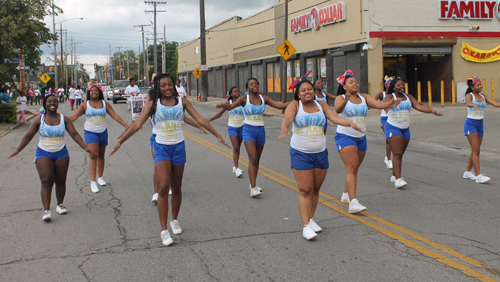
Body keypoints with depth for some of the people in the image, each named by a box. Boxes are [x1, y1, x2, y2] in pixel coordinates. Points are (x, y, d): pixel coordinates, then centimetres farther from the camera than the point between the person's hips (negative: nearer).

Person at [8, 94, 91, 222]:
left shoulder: (64, 119, 1)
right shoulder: (39, 120, 0)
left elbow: (74, 134, -3)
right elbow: (28, 136, 1)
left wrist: (85, 147, -13)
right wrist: (18, 150, -9)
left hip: (61, 153, 1)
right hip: (44, 154, -1)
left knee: (60, 181, 5)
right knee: (46, 181, -13)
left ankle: (60, 205, 24)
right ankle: (46, 210, -16)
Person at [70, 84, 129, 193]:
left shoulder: (104, 103, 4)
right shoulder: (85, 105, 0)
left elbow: (114, 115, 1)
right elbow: (73, 117, -3)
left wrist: (126, 125, -7)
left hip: (103, 131, 3)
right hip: (90, 132, -3)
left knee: (101, 155, 11)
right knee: (93, 155, -13)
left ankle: (100, 178, 27)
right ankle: (93, 182, -12)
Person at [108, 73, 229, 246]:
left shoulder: (182, 102, 1)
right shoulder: (153, 104, -1)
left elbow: (199, 119, 1)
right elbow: (137, 124, -3)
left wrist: (217, 135, -3)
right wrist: (120, 141, -7)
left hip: (178, 147, 2)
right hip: (161, 148, -2)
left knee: (176, 187, 12)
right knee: (163, 187, -13)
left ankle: (174, 220, 35)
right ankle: (164, 230, -7)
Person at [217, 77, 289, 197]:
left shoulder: (264, 99, 6)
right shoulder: (244, 99, -4)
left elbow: (280, 106, 3)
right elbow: (231, 107, -16)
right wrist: (224, 105, -38)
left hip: (260, 130, 4)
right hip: (248, 130, -4)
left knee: (257, 159, 12)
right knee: (253, 158, -17)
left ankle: (253, 184, 28)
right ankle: (253, 188, -20)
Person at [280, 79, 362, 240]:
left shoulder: (321, 105, 6)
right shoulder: (295, 105, -4)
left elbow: (334, 117, -7)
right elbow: (288, 117, -23)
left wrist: (349, 123, -25)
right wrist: (285, 127, -45)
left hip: (320, 153, 4)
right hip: (301, 154, -4)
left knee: (316, 189, 10)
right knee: (305, 190, -7)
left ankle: (311, 219, 26)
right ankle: (306, 225, -5)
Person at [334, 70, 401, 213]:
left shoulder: (364, 97, 7)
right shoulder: (341, 98, -7)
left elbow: (377, 104, -9)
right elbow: (337, 109, -28)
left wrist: (389, 104, -30)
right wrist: (344, 102, -51)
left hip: (361, 137, 6)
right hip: (345, 137, -6)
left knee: (354, 168, 14)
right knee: (352, 168, -17)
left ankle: (346, 195, 32)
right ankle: (353, 202, -24)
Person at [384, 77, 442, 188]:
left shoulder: (408, 97, 10)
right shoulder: (390, 97, -6)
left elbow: (419, 106, 1)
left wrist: (432, 110, -14)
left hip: (405, 129, 6)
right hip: (393, 128, -6)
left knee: (400, 154, 10)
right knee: (397, 154, -16)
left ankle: (394, 176, 23)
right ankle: (398, 179, -22)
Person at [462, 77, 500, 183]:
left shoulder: (483, 97, 9)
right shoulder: (469, 95, -8)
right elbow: (468, 103, -31)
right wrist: (474, 105, -53)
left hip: (480, 124, 7)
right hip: (470, 124, -7)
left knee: (475, 151, 11)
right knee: (476, 150, -13)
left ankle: (467, 172, 24)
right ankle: (478, 176, -16)